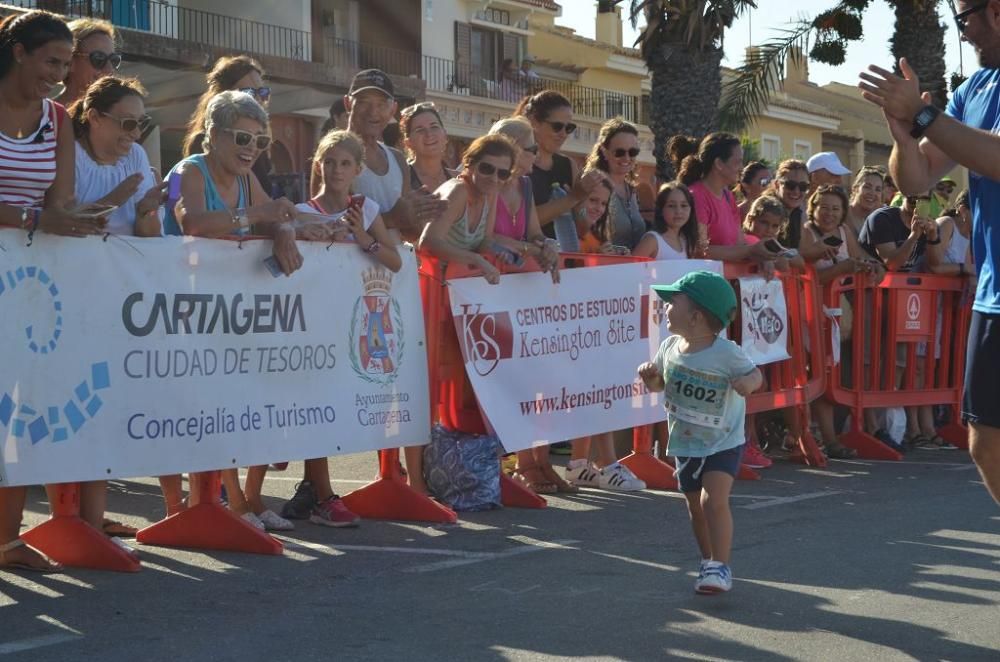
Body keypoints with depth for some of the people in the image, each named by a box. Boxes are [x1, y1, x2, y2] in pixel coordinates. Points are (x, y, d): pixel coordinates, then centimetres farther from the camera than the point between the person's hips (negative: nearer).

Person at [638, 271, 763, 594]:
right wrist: (650, 376, -14)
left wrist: (749, 383, -31)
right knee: (695, 505, 16)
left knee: (714, 500, -20)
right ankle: (708, 560, 34)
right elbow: (659, 384, 9)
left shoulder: (727, 353, -20)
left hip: (723, 443, -6)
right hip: (684, 443, 6)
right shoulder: (670, 347, -5)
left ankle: (720, 567, -13)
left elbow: (755, 375, -8)